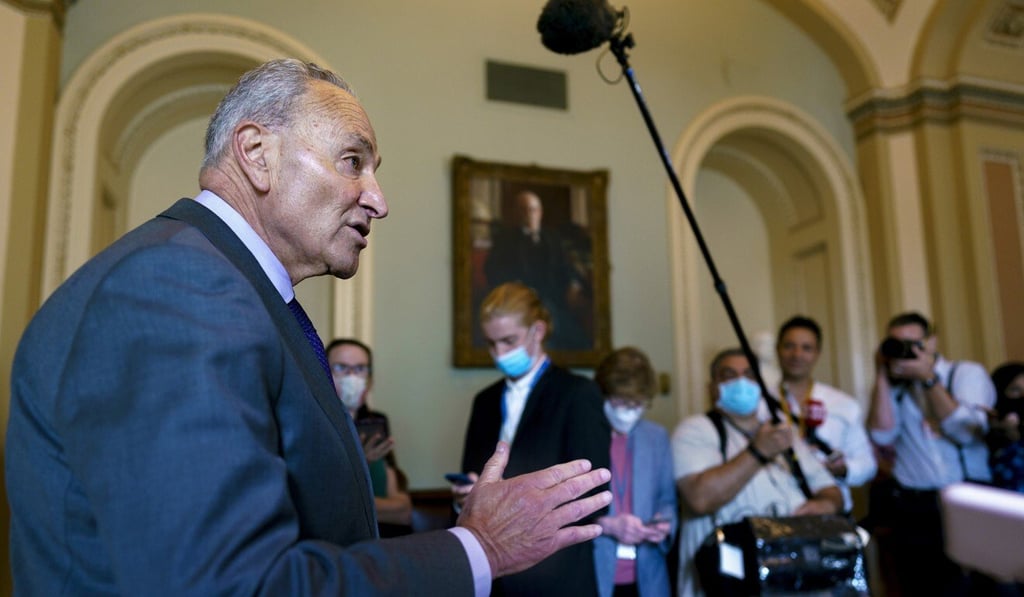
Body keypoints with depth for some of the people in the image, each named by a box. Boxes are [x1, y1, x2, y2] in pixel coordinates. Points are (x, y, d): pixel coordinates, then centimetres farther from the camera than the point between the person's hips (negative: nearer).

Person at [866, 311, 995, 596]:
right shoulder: (894, 387, 10)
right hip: (912, 508, 2)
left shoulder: (968, 373, 3)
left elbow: (966, 433, -11)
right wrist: (882, 376, -5)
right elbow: (883, 436, -5)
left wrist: (928, 378, -11)